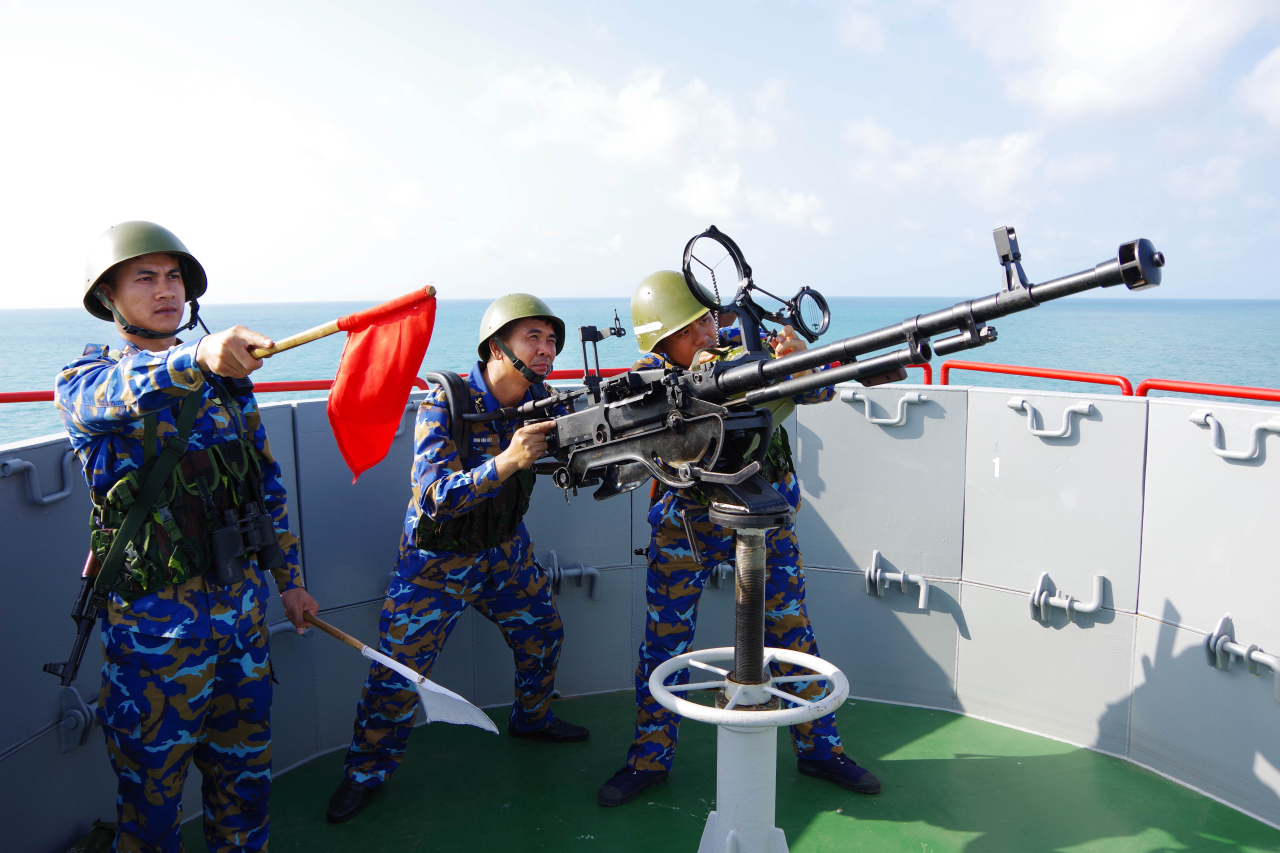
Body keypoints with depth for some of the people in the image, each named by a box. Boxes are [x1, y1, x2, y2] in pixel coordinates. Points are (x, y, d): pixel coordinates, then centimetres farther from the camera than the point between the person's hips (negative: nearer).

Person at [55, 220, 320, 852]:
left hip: (241, 603, 4)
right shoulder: (87, 378, -6)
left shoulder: (226, 376, 7)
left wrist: (288, 579, 14)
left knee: (245, 764, 18)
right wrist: (195, 358, -52)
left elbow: (267, 484, 12)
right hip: (154, 617, -4)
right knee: (152, 783, 11)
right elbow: (108, 397, -32)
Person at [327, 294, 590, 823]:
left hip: (505, 549, 6)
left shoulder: (542, 402, -7)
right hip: (437, 557, -5)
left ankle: (532, 718, 42)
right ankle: (367, 771, 20)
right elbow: (434, 497, -31)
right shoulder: (445, 404, -25)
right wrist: (507, 461, -45)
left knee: (543, 633, 14)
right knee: (399, 669, -3)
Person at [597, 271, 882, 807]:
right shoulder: (648, 378, -15)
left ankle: (819, 748, 27)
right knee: (664, 642, 4)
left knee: (792, 632, 7)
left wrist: (798, 362, -40)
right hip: (686, 522, -1)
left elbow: (819, 390, -17)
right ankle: (650, 759, 23)